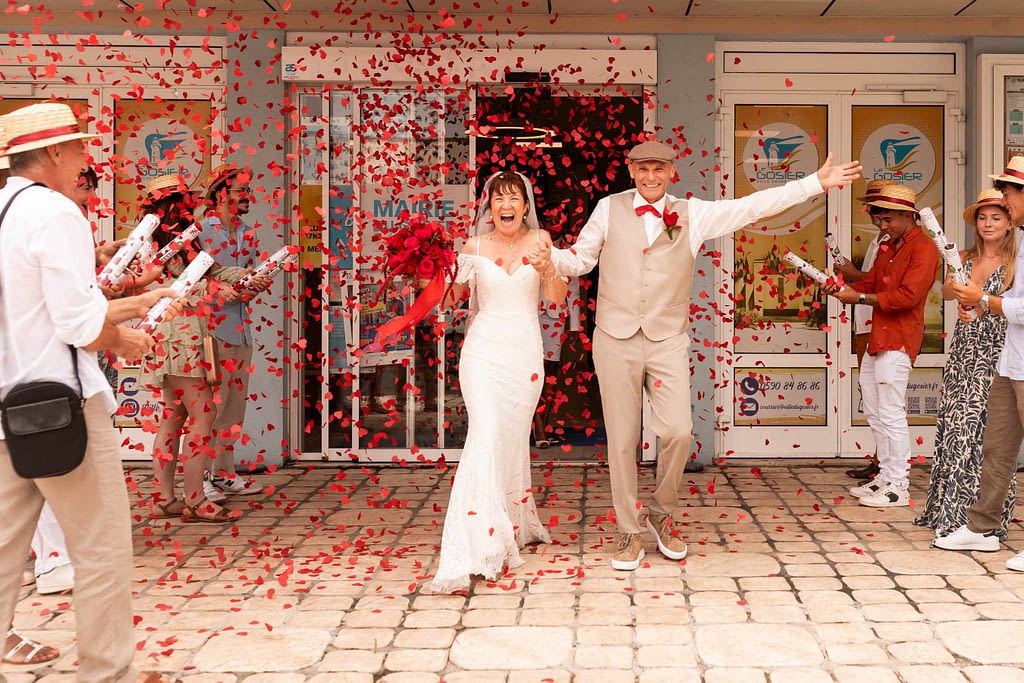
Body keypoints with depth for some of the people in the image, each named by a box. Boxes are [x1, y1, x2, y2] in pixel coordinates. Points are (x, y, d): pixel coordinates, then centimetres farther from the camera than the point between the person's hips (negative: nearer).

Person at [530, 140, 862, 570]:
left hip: (667, 340, 1)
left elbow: (753, 206, 5)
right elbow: (580, 260, 8)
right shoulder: (610, 210, 7)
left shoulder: (692, 215, 8)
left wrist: (816, 183, 2)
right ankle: (629, 533, 16)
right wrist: (550, 257, -14)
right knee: (622, 439, 3)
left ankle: (662, 516, 18)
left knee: (678, 432, -9)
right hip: (616, 340, 0)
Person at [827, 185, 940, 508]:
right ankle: (886, 476, 23)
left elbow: (907, 296, -20)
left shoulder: (923, 248, -10)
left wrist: (860, 298, -18)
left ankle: (898, 487, -2)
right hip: (876, 338, 10)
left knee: (891, 414, -8)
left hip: (898, 341, -10)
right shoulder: (887, 246, 20)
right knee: (874, 412, 13)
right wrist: (845, 288, -2)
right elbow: (871, 282, 18)